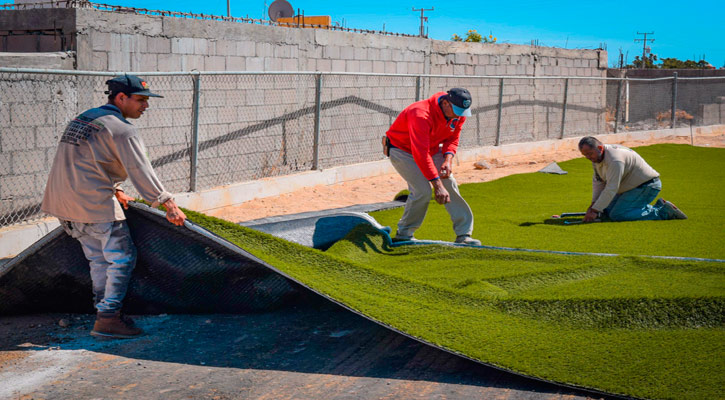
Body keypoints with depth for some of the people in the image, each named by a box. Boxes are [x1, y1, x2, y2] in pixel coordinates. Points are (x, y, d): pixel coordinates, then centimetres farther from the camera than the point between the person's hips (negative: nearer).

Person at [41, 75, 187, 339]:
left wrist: (115, 191, 23)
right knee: (122, 257, -2)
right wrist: (168, 204, -16)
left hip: (62, 200, 9)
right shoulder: (121, 129, -10)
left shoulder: (83, 119, 19)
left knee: (99, 258, 17)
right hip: (94, 202, -9)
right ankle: (107, 319, -4)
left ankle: (105, 311, 21)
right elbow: (140, 171, -16)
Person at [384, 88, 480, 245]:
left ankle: (463, 235, 1)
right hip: (402, 150, -7)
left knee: (450, 186, -5)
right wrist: (437, 184, -42)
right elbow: (421, 154, -40)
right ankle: (403, 234, -2)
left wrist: (448, 159, -19)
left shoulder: (458, 114, -13)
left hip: (432, 148, 7)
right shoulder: (421, 115, -37)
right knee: (423, 191, -20)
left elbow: (452, 138, 2)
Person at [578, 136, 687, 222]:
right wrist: (594, 203, 1)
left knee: (617, 215, -20)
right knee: (606, 213, 7)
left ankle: (664, 212, -14)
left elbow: (611, 189, -30)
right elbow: (598, 181, 12)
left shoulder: (614, 159, -29)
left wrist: (594, 210, -29)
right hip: (630, 188, 11)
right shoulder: (597, 157, 2)